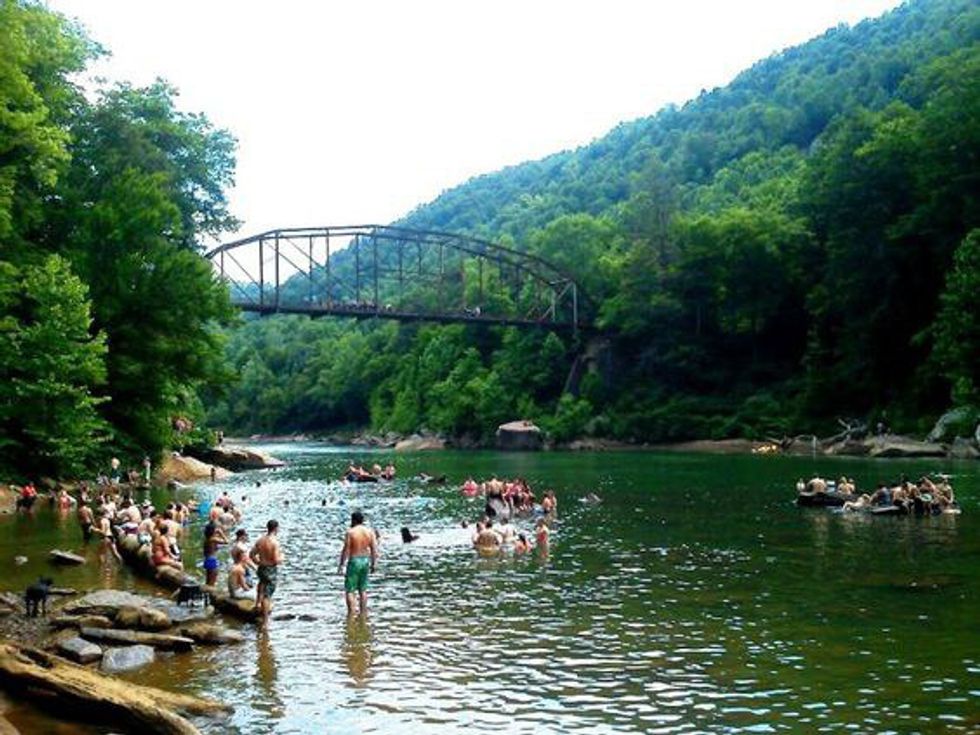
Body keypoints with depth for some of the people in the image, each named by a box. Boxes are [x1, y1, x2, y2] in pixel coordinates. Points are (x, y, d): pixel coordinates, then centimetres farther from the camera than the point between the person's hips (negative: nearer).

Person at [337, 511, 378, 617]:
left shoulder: (350, 532, -12)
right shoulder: (370, 532, 2)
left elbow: (346, 550, -13)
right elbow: (374, 549, 1)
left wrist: (341, 564, -6)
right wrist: (373, 563, 9)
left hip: (354, 561, -5)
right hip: (365, 560, 5)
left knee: (349, 590, 1)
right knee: (363, 589, 17)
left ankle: (351, 614, -9)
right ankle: (363, 613, 20)